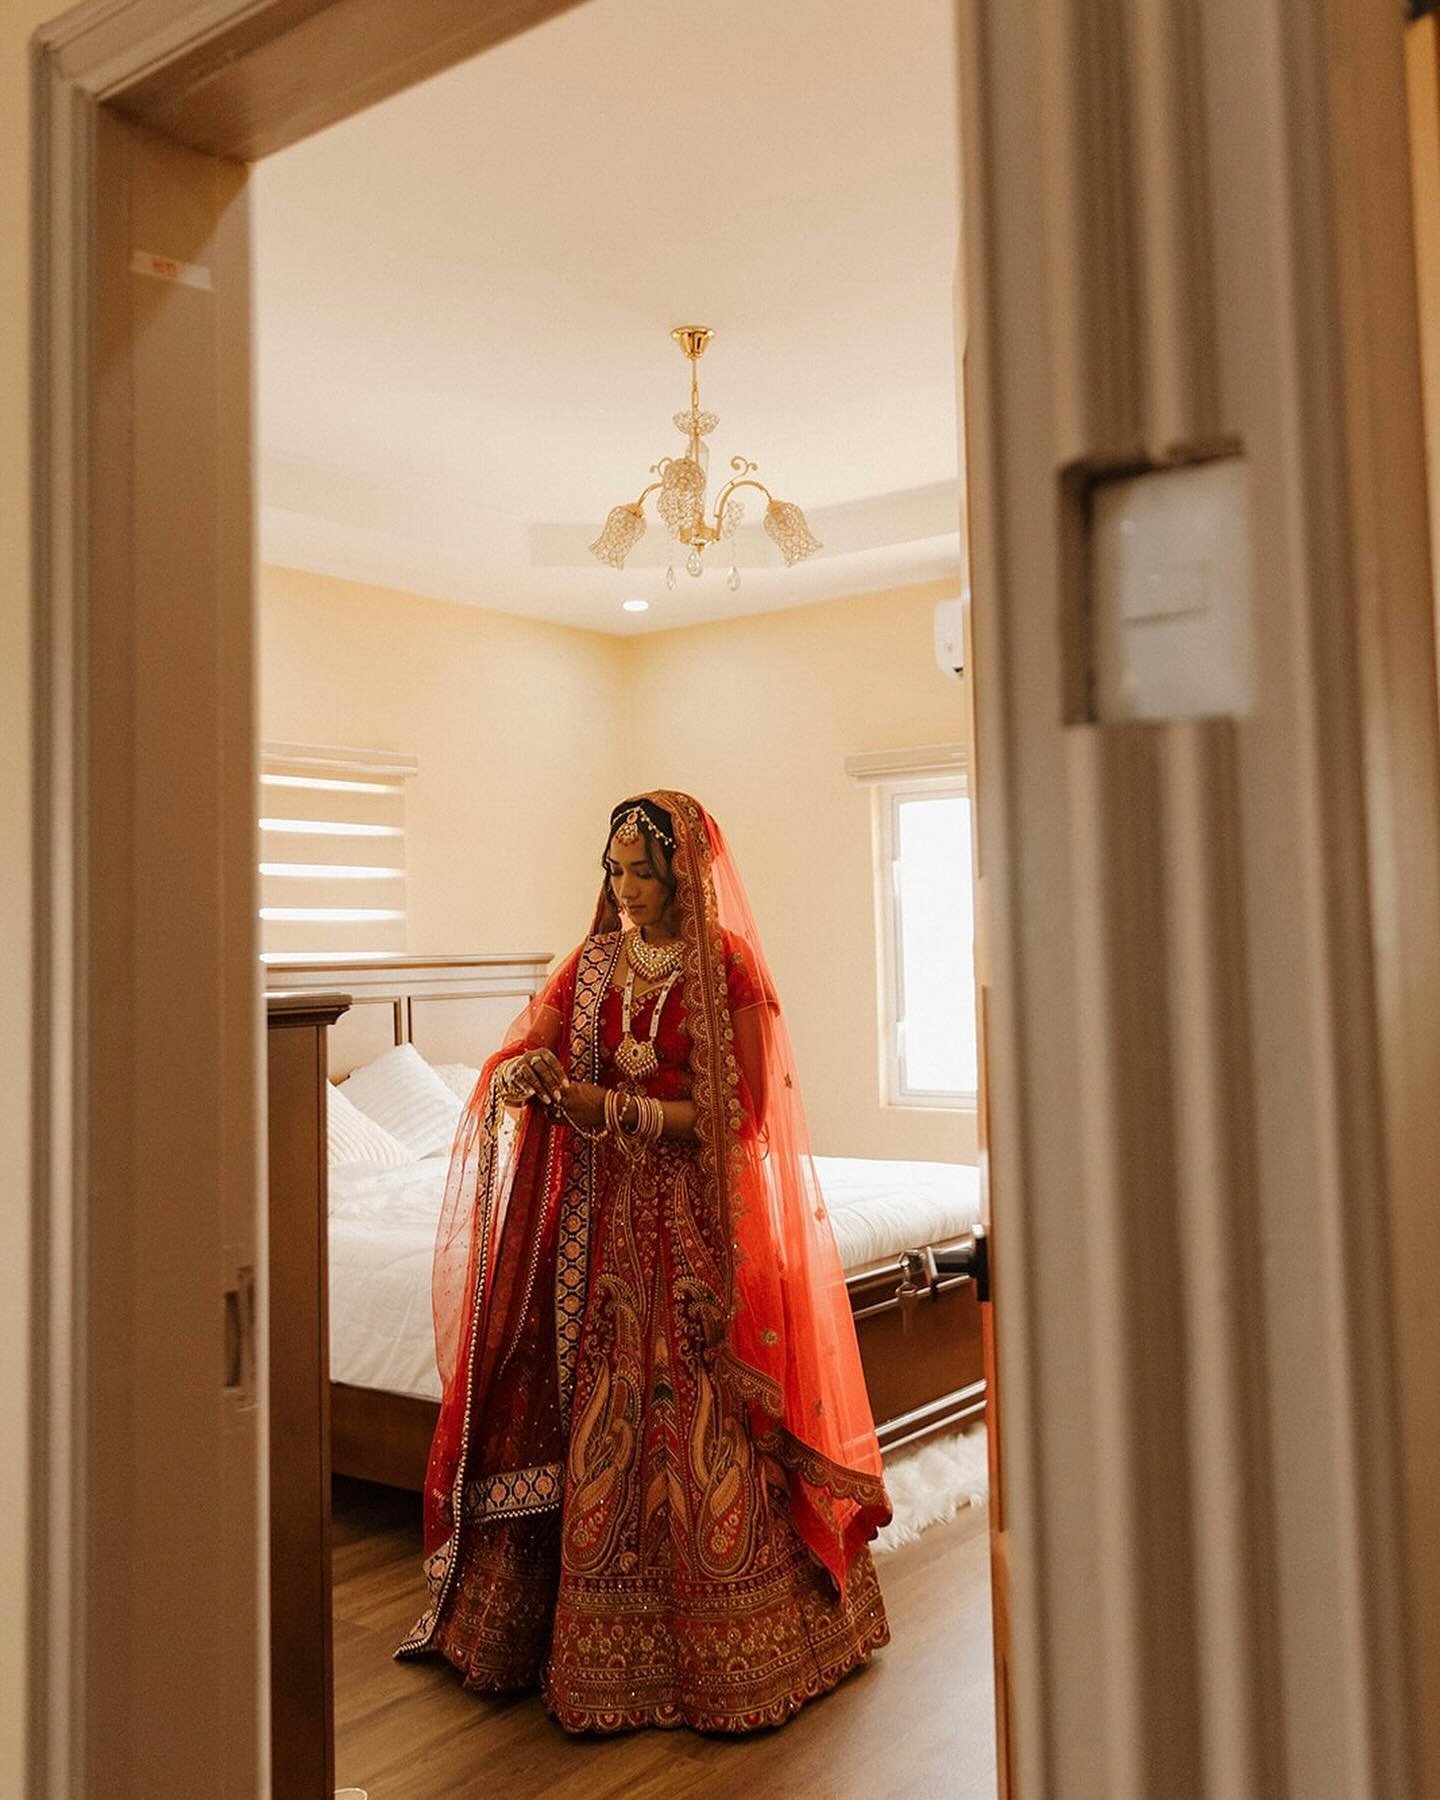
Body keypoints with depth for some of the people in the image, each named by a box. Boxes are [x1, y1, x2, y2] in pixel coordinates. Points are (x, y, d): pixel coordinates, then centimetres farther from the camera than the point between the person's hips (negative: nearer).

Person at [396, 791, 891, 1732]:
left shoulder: (729, 971, -8)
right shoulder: (593, 963, 8)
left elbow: (735, 1116, -13)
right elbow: (517, 1056, 1)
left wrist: (608, 1106, -21)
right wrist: (523, 1076, -23)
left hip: (697, 1222, -4)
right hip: (601, 1214, 5)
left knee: (702, 1432, -2)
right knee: (596, 1425, 6)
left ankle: (728, 1654, 14)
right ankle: (601, 1638, 21)